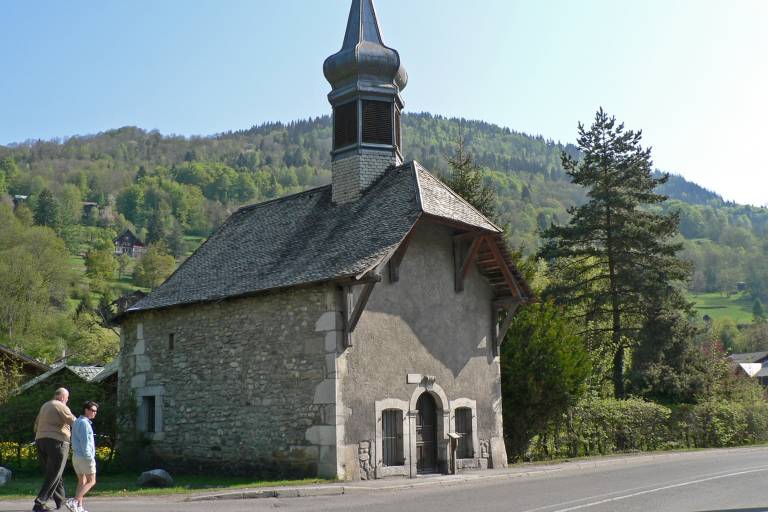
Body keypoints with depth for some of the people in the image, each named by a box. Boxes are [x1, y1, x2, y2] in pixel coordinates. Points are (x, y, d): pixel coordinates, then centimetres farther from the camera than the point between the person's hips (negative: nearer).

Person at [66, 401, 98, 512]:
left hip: (76, 456, 9)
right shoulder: (84, 423, -13)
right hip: (84, 456, -9)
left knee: (82, 481, 11)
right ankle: (73, 501, -15)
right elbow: (85, 442, -19)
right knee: (91, 481, -3)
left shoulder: (77, 422, 17)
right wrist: (89, 457, -19)